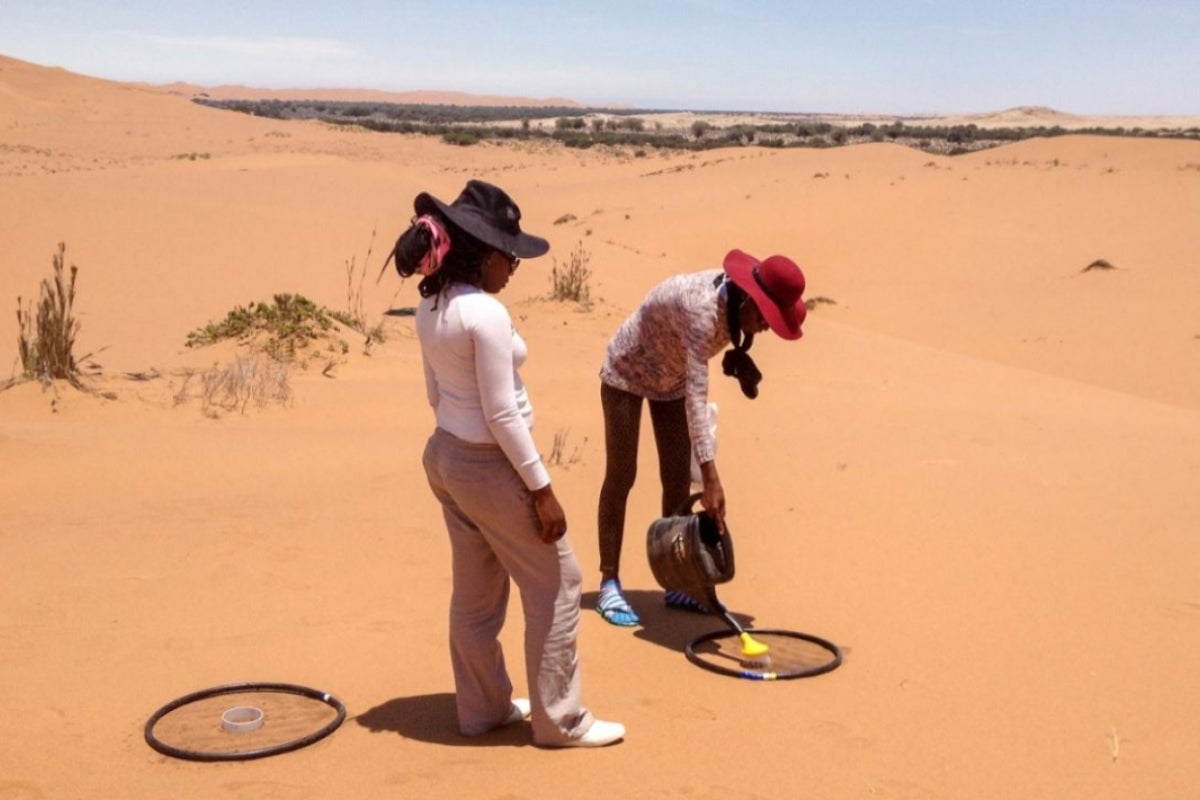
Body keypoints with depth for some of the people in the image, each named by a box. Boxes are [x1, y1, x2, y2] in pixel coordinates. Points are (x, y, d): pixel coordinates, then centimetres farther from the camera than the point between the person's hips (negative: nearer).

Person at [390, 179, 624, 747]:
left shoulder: (430, 308, 3)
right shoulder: (486, 314, -23)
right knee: (557, 585, 6)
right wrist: (542, 489, -15)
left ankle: (483, 707, 33)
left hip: (445, 455, 9)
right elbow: (502, 415, -22)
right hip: (489, 465, -9)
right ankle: (559, 721, 16)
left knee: (476, 592, 20)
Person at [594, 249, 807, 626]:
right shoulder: (703, 308, -40)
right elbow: (695, 398, -46)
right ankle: (609, 585, 4)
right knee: (621, 475, -4)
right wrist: (712, 480, -51)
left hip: (671, 377, 7)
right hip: (628, 372, -7)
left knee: (678, 477, 4)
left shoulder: (734, 300, -17)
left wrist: (738, 357, -15)